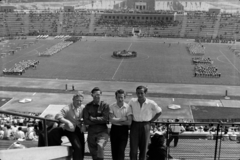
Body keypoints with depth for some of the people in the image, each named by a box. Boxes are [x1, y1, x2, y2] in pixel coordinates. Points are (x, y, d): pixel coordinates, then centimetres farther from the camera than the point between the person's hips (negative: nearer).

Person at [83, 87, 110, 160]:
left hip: (102, 131, -3)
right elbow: (86, 121, -3)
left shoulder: (105, 105, -1)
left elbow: (104, 119, -10)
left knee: (100, 145, -30)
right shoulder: (88, 106, 6)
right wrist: (98, 120, -7)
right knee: (93, 153, 8)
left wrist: (93, 119, -4)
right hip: (91, 132, 3)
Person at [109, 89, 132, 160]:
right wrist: (122, 119, -10)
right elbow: (111, 119, -12)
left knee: (121, 150, -7)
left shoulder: (128, 107, -5)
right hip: (114, 129, 2)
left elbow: (129, 122, -11)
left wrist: (116, 120, -9)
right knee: (114, 150, 8)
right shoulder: (112, 106, -2)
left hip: (124, 130, -2)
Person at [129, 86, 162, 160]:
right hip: (134, 125, 1)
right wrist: (130, 119, 7)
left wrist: (150, 121, 2)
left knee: (143, 149, 6)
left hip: (145, 126, 0)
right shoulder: (132, 101, -3)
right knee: (133, 148, -1)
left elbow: (159, 112, 7)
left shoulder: (151, 103, -8)